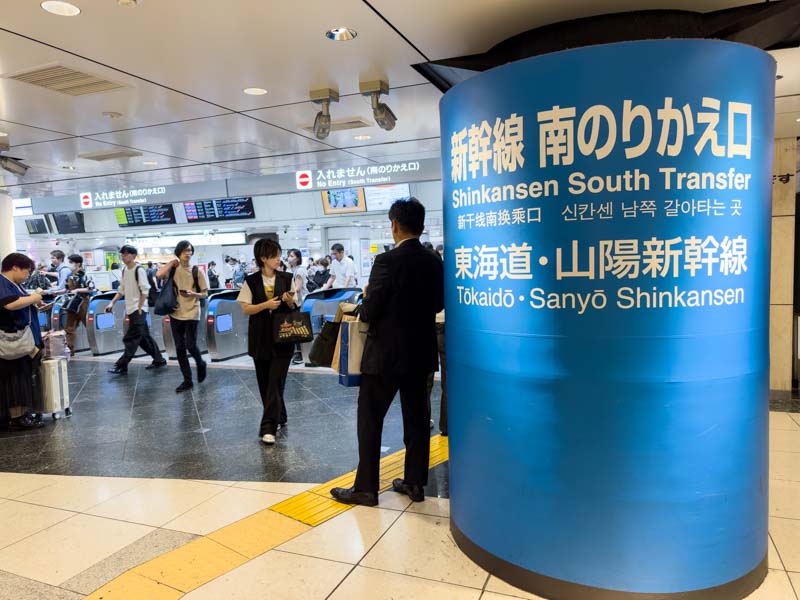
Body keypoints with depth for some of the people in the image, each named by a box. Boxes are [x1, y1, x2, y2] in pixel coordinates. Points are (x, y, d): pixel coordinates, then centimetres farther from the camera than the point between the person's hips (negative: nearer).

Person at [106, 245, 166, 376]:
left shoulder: (139, 270, -13)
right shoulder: (124, 271, 12)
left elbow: (145, 291, -15)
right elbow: (121, 290, 19)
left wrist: (139, 309, -17)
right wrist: (112, 303, 8)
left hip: (138, 309, -9)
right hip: (131, 309, 9)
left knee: (131, 339, -7)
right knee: (144, 337, 13)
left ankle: (121, 366, -4)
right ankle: (159, 360, 23)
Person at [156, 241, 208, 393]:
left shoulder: (196, 271, -3)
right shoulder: (173, 269, 2)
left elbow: (205, 294, 1)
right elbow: (159, 274, -20)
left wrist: (193, 294, -19)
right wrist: (172, 262, -9)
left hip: (192, 314, -3)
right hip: (175, 314, 3)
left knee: (190, 345, -7)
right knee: (180, 348, 6)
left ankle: (201, 364, 26)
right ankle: (187, 380, 16)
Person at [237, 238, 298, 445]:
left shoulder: (287, 279, 2)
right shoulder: (251, 281, 0)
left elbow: (294, 308, 6)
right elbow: (246, 309, -3)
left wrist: (290, 301, -16)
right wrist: (266, 305, -18)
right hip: (260, 338, 1)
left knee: (276, 383, -7)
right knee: (265, 382, 9)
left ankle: (268, 427, -7)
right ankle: (278, 418, 28)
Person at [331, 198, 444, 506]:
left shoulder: (388, 261, -17)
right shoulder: (435, 262, 2)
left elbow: (369, 312, -17)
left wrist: (365, 301, 4)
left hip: (386, 354, -6)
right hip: (420, 352, 7)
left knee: (370, 419, 5)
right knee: (416, 418, 14)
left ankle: (366, 487, 13)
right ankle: (415, 482, 24)